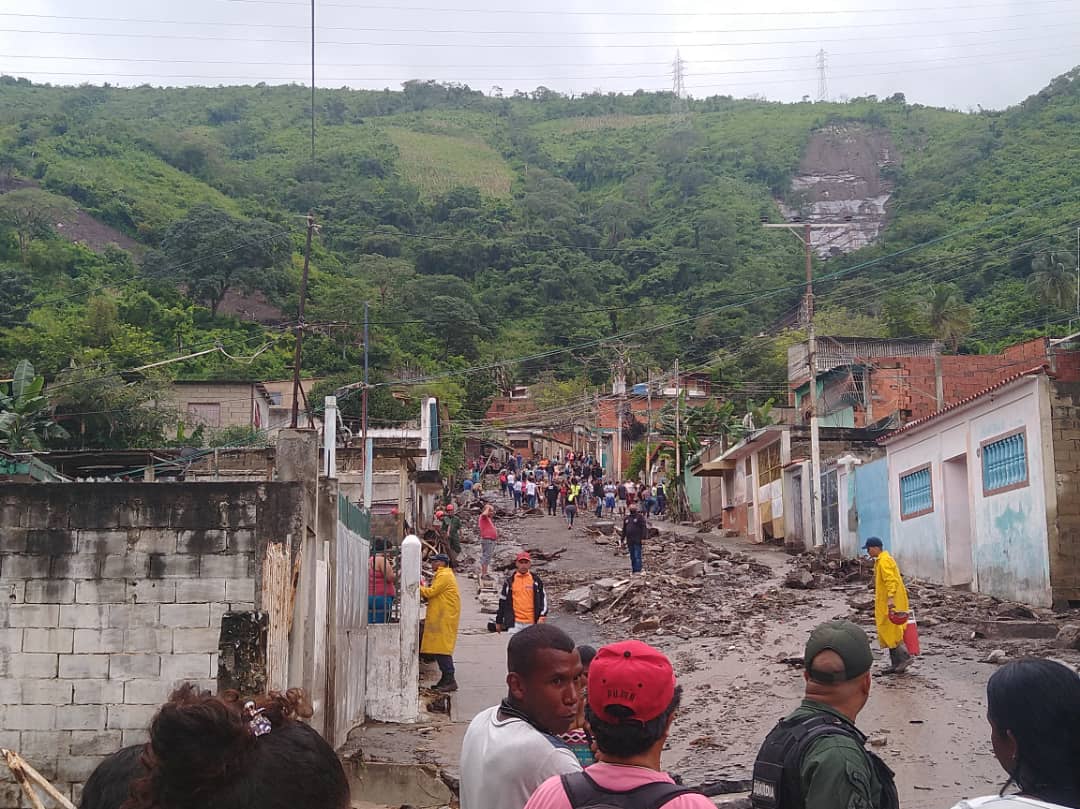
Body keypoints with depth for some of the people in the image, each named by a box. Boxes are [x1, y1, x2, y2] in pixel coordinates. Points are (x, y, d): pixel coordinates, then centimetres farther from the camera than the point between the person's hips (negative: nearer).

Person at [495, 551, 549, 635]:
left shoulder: (536, 580, 4)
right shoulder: (510, 581, 3)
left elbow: (543, 597, 7)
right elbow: (502, 601, 9)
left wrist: (542, 616, -7)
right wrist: (498, 621, 12)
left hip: (531, 622, 1)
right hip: (515, 622, -1)